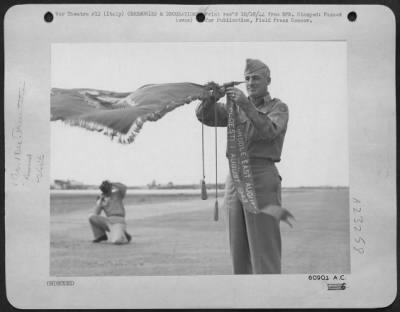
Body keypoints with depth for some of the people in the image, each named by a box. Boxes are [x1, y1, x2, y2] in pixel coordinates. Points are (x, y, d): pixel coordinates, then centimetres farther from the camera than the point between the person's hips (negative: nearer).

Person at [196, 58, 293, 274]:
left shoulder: (279, 108, 2)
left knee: (264, 249, -8)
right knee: (240, 250, 6)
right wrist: (213, 97, -19)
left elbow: (268, 131, -20)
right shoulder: (236, 107, 16)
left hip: (262, 181, -5)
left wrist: (246, 105, -32)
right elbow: (204, 115, 3)